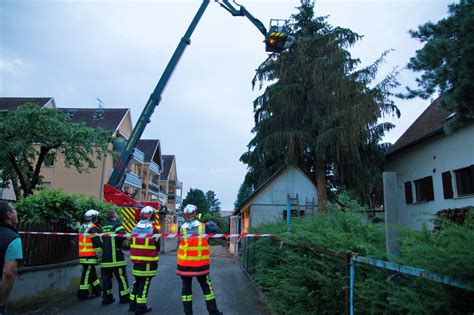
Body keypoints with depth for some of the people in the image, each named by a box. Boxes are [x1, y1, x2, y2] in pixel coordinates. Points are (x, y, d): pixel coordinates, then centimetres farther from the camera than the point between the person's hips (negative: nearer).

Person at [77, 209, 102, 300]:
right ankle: (83, 293, -1)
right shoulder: (93, 228, -14)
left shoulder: (82, 227, 15)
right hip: (90, 256, -9)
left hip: (83, 255, 9)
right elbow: (97, 244, -17)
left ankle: (97, 290, 24)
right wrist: (100, 255, -12)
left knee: (92, 273, 16)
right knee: (87, 274, -4)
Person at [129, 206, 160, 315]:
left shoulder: (135, 228, 3)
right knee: (144, 283, 3)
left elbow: (132, 245, 10)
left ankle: (132, 304, 27)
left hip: (136, 261, 6)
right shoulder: (153, 229, -13)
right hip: (148, 262, -6)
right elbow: (157, 246, -6)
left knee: (137, 282, 19)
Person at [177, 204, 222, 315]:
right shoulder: (204, 227, -11)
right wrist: (212, 223, 11)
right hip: (200, 265, -1)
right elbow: (218, 232, -5)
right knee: (206, 287, 13)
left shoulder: (182, 229, -7)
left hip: (185, 265, 1)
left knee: (186, 287, 13)